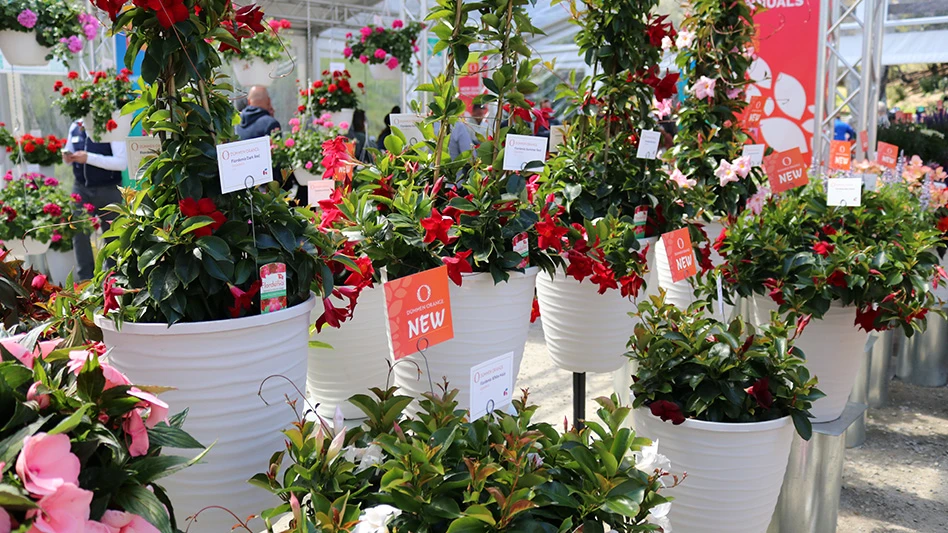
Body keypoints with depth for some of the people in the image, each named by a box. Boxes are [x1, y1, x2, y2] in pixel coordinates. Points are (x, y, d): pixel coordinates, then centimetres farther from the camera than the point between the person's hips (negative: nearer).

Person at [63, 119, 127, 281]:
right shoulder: (75, 127, 6)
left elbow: (122, 162, -20)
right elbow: (69, 154, 19)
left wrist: (88, 158, -24)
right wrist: (67, 157, -5)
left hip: (108, 190, -5)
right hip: (81, 187, 5)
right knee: (78, 232, 0)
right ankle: (85, 278, 9)